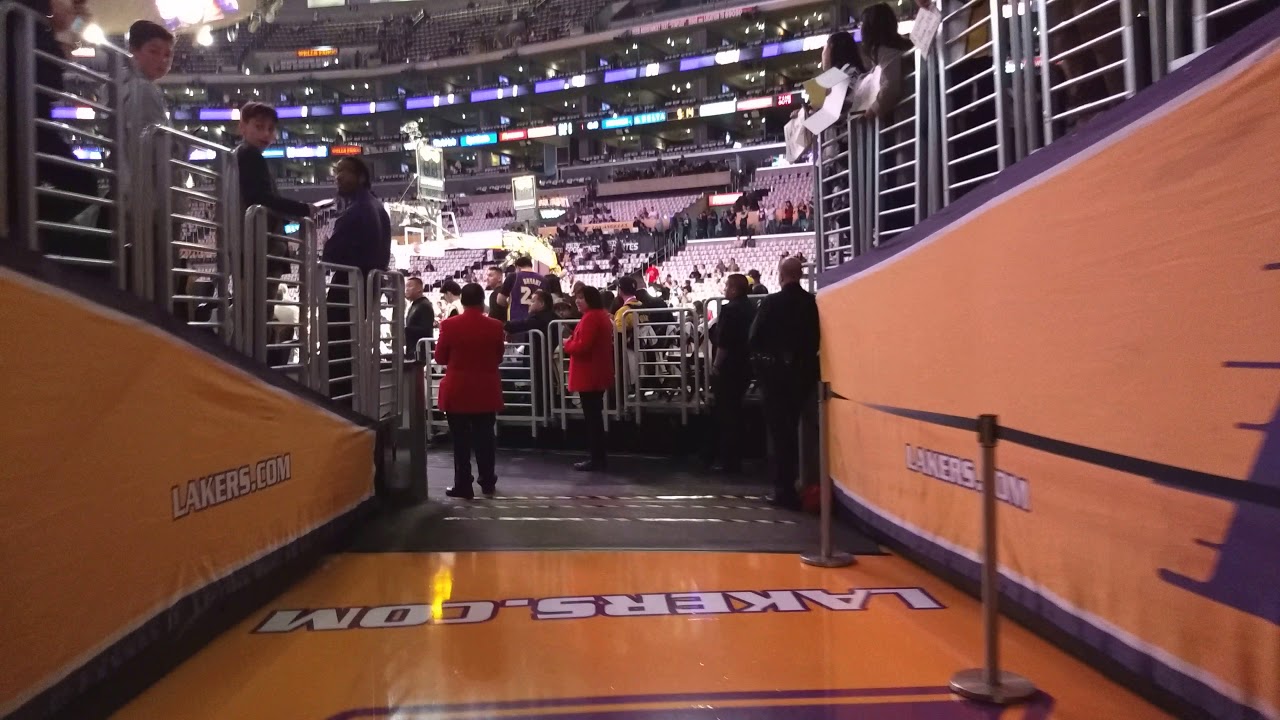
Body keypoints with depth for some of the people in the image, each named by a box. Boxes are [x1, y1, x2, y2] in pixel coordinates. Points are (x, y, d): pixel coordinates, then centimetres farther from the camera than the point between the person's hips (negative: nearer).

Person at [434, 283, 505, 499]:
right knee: (484, 438, 12)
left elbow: (440, 358, 1)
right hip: (486, 392, 1)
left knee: (461, 440, 6)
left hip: (457, 392, -1)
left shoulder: (449, 325, -9)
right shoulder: (495, 326, -7)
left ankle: (463, 486, 9)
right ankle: (488, 484, 20)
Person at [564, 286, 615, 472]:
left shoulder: (590, 318, -17)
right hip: (598, 374, 10)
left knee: (591, 417, -5)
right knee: (595, 415, 15)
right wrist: (573, 342, 12)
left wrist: (567, 343, -5)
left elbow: (582, 347, -24)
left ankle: (596, 459, -1)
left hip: (589, 376, -10)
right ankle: (600, 456, 20)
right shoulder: (602, 316, 16)